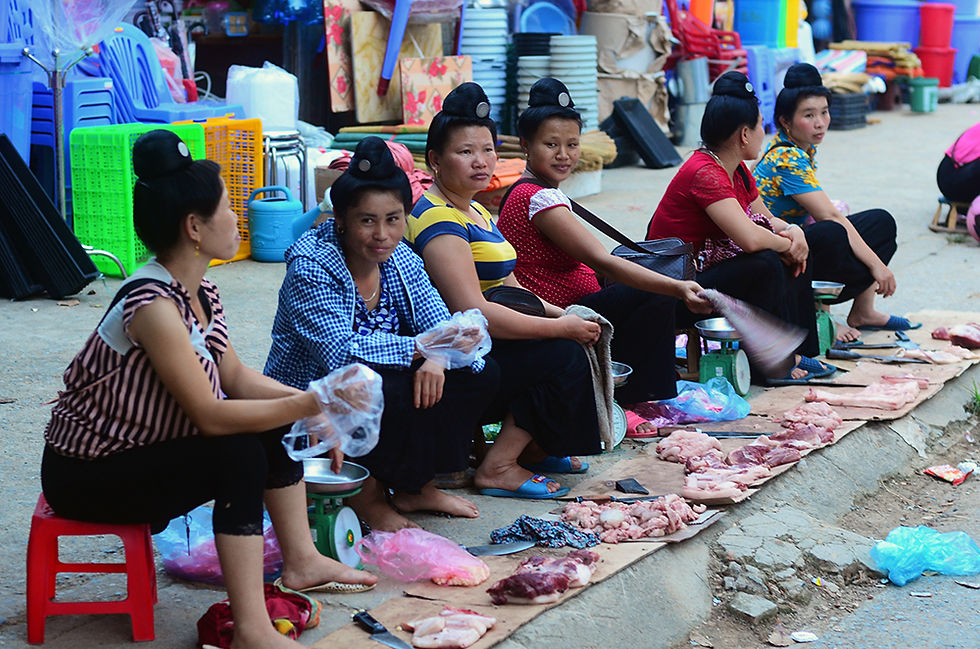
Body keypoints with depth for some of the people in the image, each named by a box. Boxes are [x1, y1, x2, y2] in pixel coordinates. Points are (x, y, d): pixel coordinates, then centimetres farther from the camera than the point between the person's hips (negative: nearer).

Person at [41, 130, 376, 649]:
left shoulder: (200, 295, 0)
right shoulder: (153, 305, -29)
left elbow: (237, 379, 7)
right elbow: (211, 416, -30)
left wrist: (307, 402, -8)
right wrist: (308, 405, -26)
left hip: (142, 449, 10)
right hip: (85, 475, -10)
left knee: (276, 422, 6)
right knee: (239, 454, -27)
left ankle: (301, 561, 19)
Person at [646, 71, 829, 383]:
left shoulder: (737, 170, 7)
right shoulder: (705, 173, -24)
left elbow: (766, 219, 17)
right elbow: (751, 238, -35)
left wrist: (793, 231, -6)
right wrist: (786, 244, -15)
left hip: (707, 272, 10)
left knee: (795, 255, 3)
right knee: (766, 265, -28)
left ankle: (798, 352, 2)